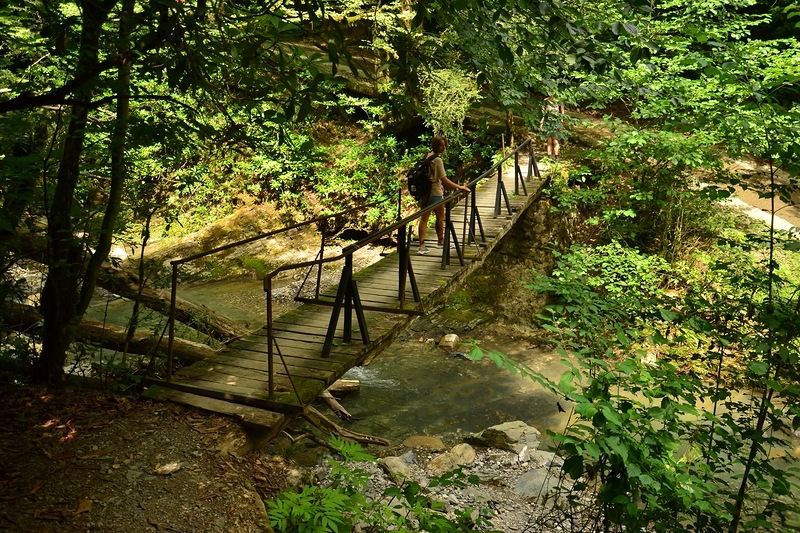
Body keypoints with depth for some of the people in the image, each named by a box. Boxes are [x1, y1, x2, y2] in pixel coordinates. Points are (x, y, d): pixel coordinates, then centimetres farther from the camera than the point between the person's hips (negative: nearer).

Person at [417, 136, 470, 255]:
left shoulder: (427, 156, 8)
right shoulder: (437, 160, -17)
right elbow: (444, 179, -18)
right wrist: (459, 187, -13)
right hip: (435, 193, -7)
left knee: (424, 218, 5)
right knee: (440, 218, 14)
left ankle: (422, 246, 2)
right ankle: (441, 241, 32)